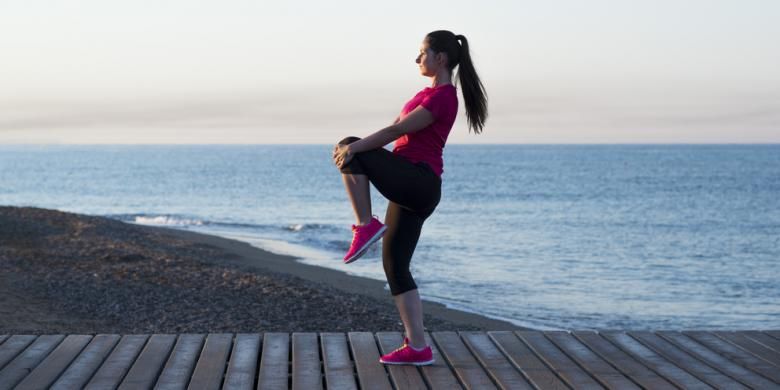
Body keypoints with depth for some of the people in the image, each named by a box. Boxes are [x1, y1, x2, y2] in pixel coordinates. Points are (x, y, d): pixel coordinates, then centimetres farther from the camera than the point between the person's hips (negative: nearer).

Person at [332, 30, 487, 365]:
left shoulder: (443, 96, -10)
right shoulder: (430, 93, 20)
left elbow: (398, 130, -15)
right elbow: (395, 130, 20)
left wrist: (355, 147, -13)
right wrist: (356, 147, 8)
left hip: (418, 184, -10)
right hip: (411, 188, 10)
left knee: (351, 151, -14)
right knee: (395, 266, 7)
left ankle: (366, 226, -13)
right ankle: (417, 347, 6)